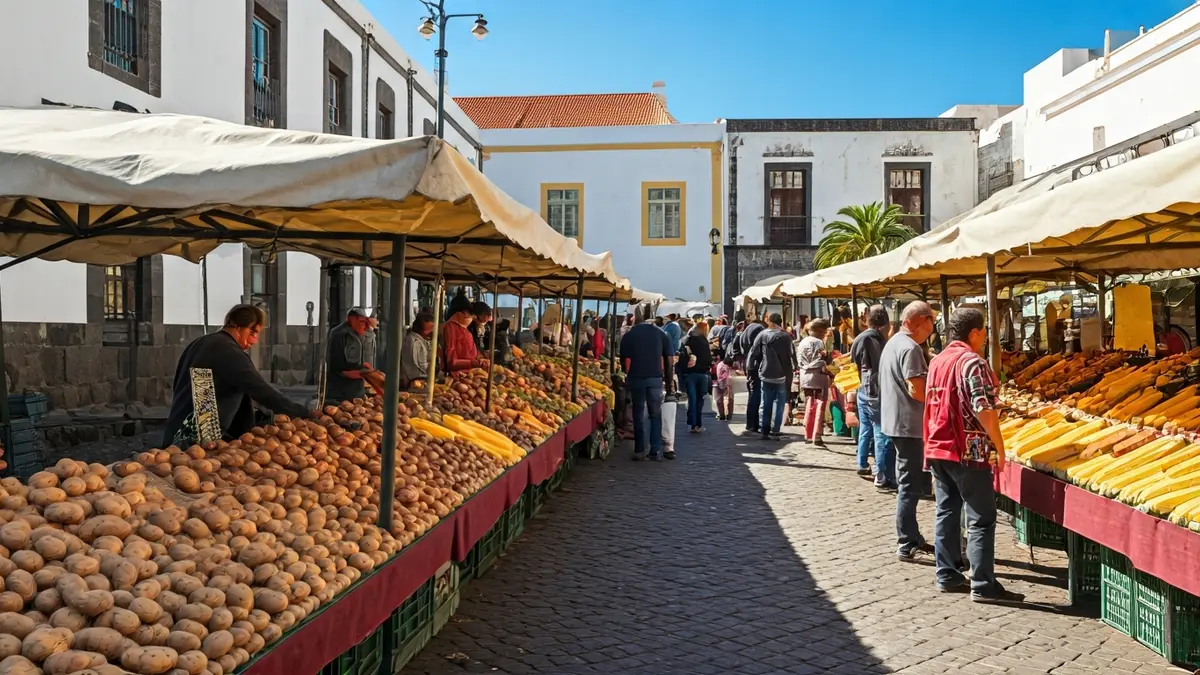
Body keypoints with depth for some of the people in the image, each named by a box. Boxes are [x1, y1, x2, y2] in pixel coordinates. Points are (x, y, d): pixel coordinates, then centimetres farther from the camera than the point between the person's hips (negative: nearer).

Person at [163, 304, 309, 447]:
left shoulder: (198, 344, 16)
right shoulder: (229, 352, -15)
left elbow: (177, 386, 25)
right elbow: (262, 391, -21)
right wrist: (303, 414, -19)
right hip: (200, 438, -10)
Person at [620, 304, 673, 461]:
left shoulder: (629, 335, -3)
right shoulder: (660, 333, 1)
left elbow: (626, 361, -3)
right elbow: (668, 359, 1)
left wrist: (628, 375, 14)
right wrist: (668, 377, 11)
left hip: (636, 378, -1)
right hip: (655, 378, 1)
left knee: (638, 415, 9)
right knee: (656, 415, 9)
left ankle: (639, 450, 10)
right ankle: (656, 451, 6)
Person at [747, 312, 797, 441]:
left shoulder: (762, 334, -2)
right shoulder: (785, 336, -7)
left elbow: (753, 352, -1)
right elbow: (791, 354, -7)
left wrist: (749, 368, 10)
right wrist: (793, 368, 8)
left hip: (766, 374, 2)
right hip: (781, 374, -2)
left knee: (766, 403, 10)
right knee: (779, 403, 7)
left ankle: (764, 430, 9)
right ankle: (775, 430, 1)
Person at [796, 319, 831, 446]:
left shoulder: (802, 342, 12)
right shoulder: (818, 342, -12)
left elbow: (799, 360, 11)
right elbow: (822, 361, -18)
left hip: (805, 377, 8)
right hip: (818, 377, -7)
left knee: (809, 407, 15)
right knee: (819, 407, -4)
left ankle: (808, 435, 20)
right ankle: (816, 437, -8)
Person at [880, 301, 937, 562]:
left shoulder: (893, 343, 14)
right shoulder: (910, 348, -18)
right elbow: (917, 391, -24)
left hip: (895, 421, 11)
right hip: (909, 424, -10)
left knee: (907, 483, 17)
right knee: (910, 486, -4)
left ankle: (911, 537, 27)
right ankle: (906, 546, 1)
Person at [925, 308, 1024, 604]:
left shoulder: (937, 361, 12)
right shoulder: (972, 362, -14)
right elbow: (984, 410, -20)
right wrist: (999, 447, -12)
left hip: (937, 448, 8)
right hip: (968, 452, -8)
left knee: (946, 512, 12)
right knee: (981, 519, -2)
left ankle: (948, 575, 17)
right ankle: (983, 585, 0)